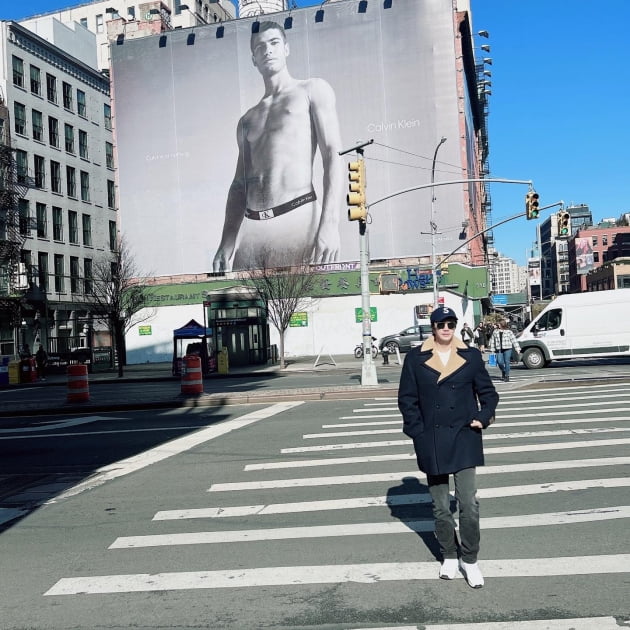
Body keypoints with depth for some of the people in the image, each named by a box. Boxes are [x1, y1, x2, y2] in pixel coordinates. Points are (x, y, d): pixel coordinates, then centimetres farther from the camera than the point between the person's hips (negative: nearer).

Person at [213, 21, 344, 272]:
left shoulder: (312, 90, 11)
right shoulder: (247, 120, 25)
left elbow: (333, 156, -1)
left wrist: (330, 223, -15)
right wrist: (227, 242, 8)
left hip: (298, 220, -4)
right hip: (250, 228, 5)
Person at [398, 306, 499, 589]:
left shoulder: (471, 356, 2)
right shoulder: (415, 358, 0)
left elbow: (487, 392, 9)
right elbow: (407, 398, 2)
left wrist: (483, 418, -6)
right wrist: (417, 431, -6)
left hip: (464, 439, 0)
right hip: (431, 443, 0)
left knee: (469, 504, -2)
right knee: (440, 507, 12)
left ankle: (470, 560, 14)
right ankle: (448, 557, 28)